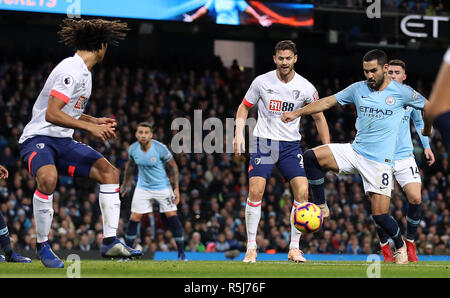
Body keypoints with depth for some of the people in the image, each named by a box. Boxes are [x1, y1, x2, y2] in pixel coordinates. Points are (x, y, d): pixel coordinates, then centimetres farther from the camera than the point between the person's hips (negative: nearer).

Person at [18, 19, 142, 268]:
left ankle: (110, 242, -3)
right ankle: (42, 245, -20)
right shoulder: (71, 70, -17)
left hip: (63, 142, 10)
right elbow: (51, 114, -25)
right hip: (38, 138, -10)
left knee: (108, 171, -2)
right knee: (48, 178, -37)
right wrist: (90, 127, -25)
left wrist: (96, 121, 16)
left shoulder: (84, 72, 14)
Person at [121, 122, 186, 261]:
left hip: (162, 186, -3)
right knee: (134, 218, -3)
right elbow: (130, 165, 11)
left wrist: (176, 188, -11)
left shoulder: (160, 148, -21)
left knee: (172, 216, -9)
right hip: (143, 186, 3)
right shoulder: (132, 149, -10)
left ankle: (181, 253, 0)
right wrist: (126, 183, 20)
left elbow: (172, 167, -9)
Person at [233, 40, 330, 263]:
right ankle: (251, 247, -4)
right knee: (256, 190, -15)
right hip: (263, 142, -1)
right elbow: (244, 107, 10)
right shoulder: (262, 82, -4)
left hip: (291, 145, 1)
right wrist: (239, 134, -4)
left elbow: (319, 117, 8)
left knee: (302, 191, -13)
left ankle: (294, 247, -2)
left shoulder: (305, 87, -3)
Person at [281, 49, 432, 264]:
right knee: (312, 156, -20)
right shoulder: (358, 89, 4)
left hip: (380, 161, -4)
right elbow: (328, 101, 7)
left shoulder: (402, 92, -4)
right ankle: (320, 207, -6)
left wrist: (427, 130, 27)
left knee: (380, 215, -10)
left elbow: (428, 106, 12)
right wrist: (297, 112, 0)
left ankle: (400, 246, 20)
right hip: (355, 152, 4)